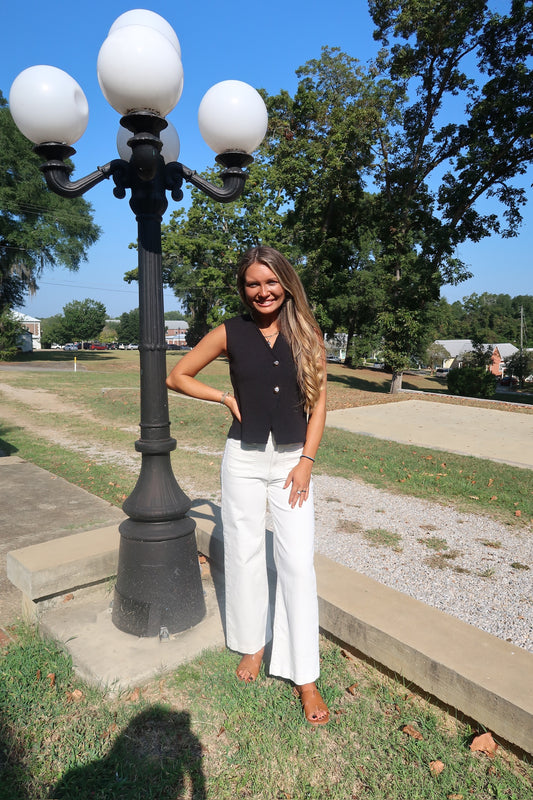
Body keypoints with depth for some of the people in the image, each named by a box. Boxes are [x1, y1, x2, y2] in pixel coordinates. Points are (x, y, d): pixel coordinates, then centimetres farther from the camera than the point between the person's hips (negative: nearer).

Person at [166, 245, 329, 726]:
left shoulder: (307, 334, 1)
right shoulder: (231, 333, -1)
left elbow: (318, 400, 2)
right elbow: (178, 376, 7)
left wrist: (306, 460, -5)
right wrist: (226, 397, -3)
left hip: (292, 459, 0)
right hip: (244, 458, 1)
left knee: (298, 563, 0)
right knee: (245, 554, 11)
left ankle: (305, 677, 14)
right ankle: (254, 644, 36)